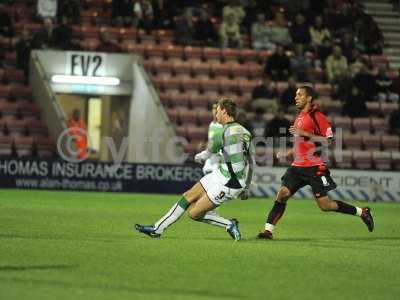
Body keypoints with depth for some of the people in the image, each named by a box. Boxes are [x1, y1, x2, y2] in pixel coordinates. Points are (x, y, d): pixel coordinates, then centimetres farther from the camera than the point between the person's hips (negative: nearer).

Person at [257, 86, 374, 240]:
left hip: (314, 167, -7)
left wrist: (304, 134, -20)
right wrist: (287, 154, 18)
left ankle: (362, 212, 12)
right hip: (298, 166, 7)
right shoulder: (300, 117, 19)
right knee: (282, 194, -10)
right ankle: (268, 230, -10)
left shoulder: (317, 116, -9)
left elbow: (329, 140, -17)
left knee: (325, 205, -5)